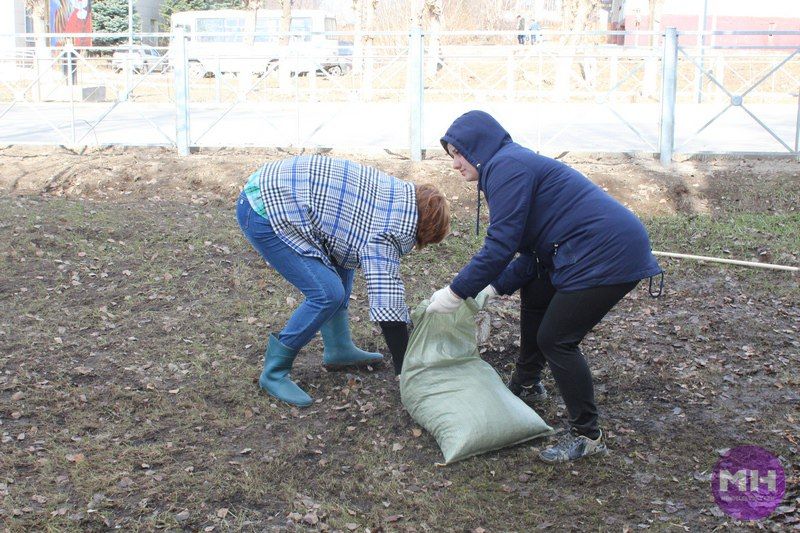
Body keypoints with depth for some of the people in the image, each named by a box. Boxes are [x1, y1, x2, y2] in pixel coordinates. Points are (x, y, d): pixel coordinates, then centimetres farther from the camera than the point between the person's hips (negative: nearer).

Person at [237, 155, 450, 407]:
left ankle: (338, 349, 26)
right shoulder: (390, 230, -17)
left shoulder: (399, 191, 11)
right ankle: (274, 372, 2)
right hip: (263, 214, -10)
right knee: (328, 294, -12)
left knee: (341, 261, 19)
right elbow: (386, 304, -19)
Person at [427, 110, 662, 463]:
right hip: (600, 247, 11)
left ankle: (587, 435, 6)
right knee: (535, 296, 26)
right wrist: (493, 289, 10)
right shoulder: (516, 164, 20)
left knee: (555, 339, -6)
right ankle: (526, 384, 43)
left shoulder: (506, 167, -12)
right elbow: (530, 252, 18)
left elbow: (500, 245, -18)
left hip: (610, 254, -11)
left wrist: (456, 293, -9)